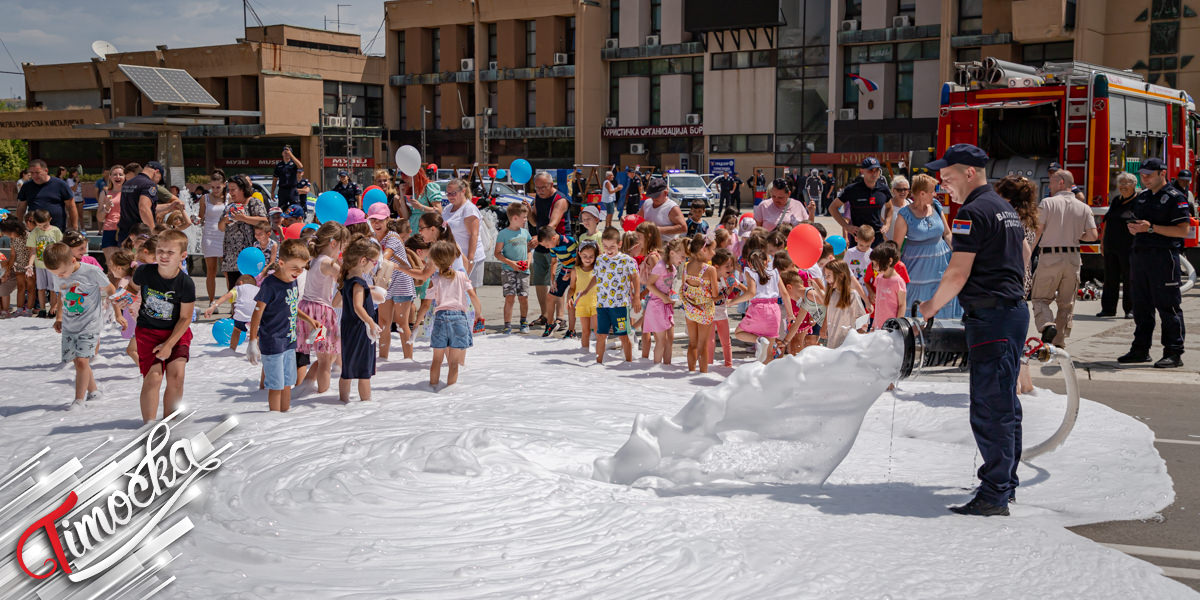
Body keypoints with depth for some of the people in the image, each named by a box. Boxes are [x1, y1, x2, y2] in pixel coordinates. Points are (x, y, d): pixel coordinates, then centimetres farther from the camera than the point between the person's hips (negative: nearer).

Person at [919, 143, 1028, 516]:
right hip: (1015, 310, 10)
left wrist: (931, 307, -2)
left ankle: (994, 497, -8)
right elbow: (1023, 258, 25)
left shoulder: (973, 212, -13)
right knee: (1006, 404, 16)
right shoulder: (1006, 209, 18)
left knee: (989, 409, -9)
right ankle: (1006, 482, 25)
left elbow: (958, 273, -16)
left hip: (990, 317, -10)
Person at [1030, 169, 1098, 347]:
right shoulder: (1084, 208, 5)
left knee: (1040, 298, 7)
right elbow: (1093, 236, -2)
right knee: (1066, 303, 13)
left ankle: (1046, 324, -21)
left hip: (1050, 257, -4)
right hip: (1073, 257, 4)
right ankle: (1060, 342, 16)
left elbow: (1037, 231, -10)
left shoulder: (1047, 203, -6)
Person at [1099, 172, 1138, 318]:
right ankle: (1108, 308, 16)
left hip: (1128, 247, -6)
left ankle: (1130, 310, 7)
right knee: (1110, 278, 9)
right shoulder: (1115, 200, 15)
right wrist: (1102, 242, 18)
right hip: (1111, 246, 6)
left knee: (1129, 279, 0)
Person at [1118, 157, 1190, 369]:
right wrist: (1133, 228, 2)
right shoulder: (1141, 197, 17)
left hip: (1163, 256, -8)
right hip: (1139, 254, 8)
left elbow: (1183, 230, -14)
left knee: (1167, 306, -5)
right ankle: (1141, 350, 18)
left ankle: (1174, 353, -2)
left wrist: (1151, 228, -19)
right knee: (1141, 306, 11)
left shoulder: (1175, 198, -6)